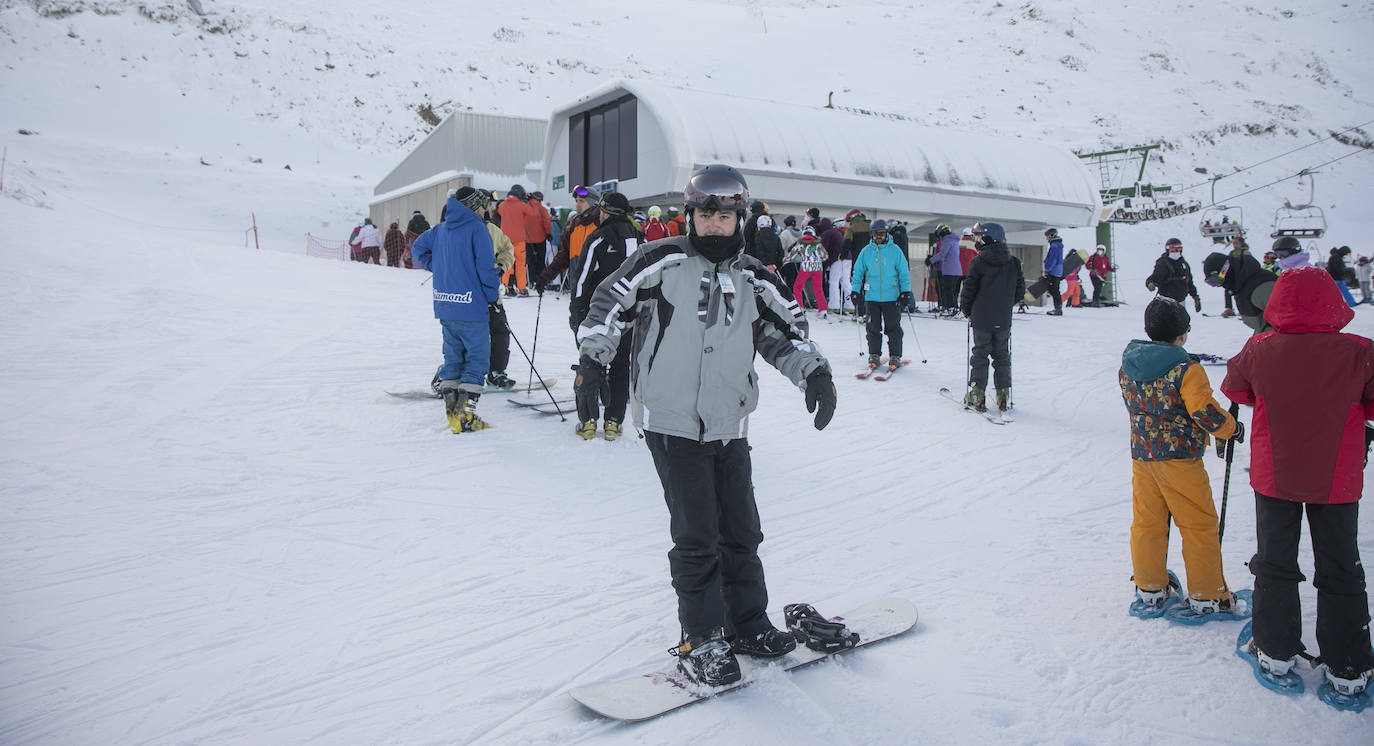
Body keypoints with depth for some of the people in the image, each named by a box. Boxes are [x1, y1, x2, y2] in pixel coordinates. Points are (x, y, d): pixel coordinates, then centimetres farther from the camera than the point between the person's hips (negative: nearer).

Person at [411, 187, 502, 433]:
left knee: (453, 356, 15)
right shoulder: (476, 228, -10)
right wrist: (492, 295, -4)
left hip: (444, 306, 7)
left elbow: (418, 248, 22)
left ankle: (452, 412, 15)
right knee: (478, 357, 1)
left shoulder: (441, 229, 12)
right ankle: (465, 414, -3)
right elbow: (486, 265, -16)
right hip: (471, 306, -7)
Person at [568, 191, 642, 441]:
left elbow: (583, 278, -12)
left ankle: (588, 421, 6)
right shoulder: (639, 238, 8)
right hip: (630, 317, 4)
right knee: (621, 366, 10)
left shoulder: (599, 238, -10)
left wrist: (576, 312, -7)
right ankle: (613, 422, 10)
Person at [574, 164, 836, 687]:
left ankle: (747, 624, 30)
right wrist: (595, 354, -10)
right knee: (697, 535, -4)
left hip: (729, 425, 5)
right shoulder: (664, 261, -4)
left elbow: (784, 330, 12)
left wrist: (814, 372, -3)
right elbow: (611, 298, 0)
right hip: (672, 421, -5)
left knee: (741, 530, 12)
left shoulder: (753, 280, 9)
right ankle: (701, 640, 10)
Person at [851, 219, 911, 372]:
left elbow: (904, 272, 3)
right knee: (873, 328, 6)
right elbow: (858, 272, 12)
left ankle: (895, 357, 10)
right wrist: (855, 291, 7)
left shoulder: (895, 250, 0)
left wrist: (906, 292, -2)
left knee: (893, 328, 1)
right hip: (871, 297, 2)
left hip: (891, 297, -2)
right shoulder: (866, 251, 5)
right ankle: (874, 356, 18)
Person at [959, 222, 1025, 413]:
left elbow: (969, 289, -8)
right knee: (1002, 356, 13)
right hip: (1003, 320, 4)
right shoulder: (1014, 263, 3)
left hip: (981, 319, -3)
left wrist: (966, 309, 7)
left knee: (980, 354, 4)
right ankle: (1004, 395, 13)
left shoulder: (978, 262, -11)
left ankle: (977, 396, 3)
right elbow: (1020, 291, 8)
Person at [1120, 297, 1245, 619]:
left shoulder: (1127, 367, 2)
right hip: (1179, 459, -6)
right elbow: (1205, 412, -17)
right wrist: (1232, 428, 0)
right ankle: (1207, 596, 14)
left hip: (1141, 456, 6)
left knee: (1146, 523, 14)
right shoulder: (1187, 370, -16)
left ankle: (1150, 589, 23)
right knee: (1199, 525, 7)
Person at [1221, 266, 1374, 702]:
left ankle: (1276, 654, 25)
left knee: (1275, 565, 16)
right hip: (1337, 482, 0)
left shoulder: (1259, 351, -14)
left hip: (1274, 477, 1)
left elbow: (1235, 389, 3)